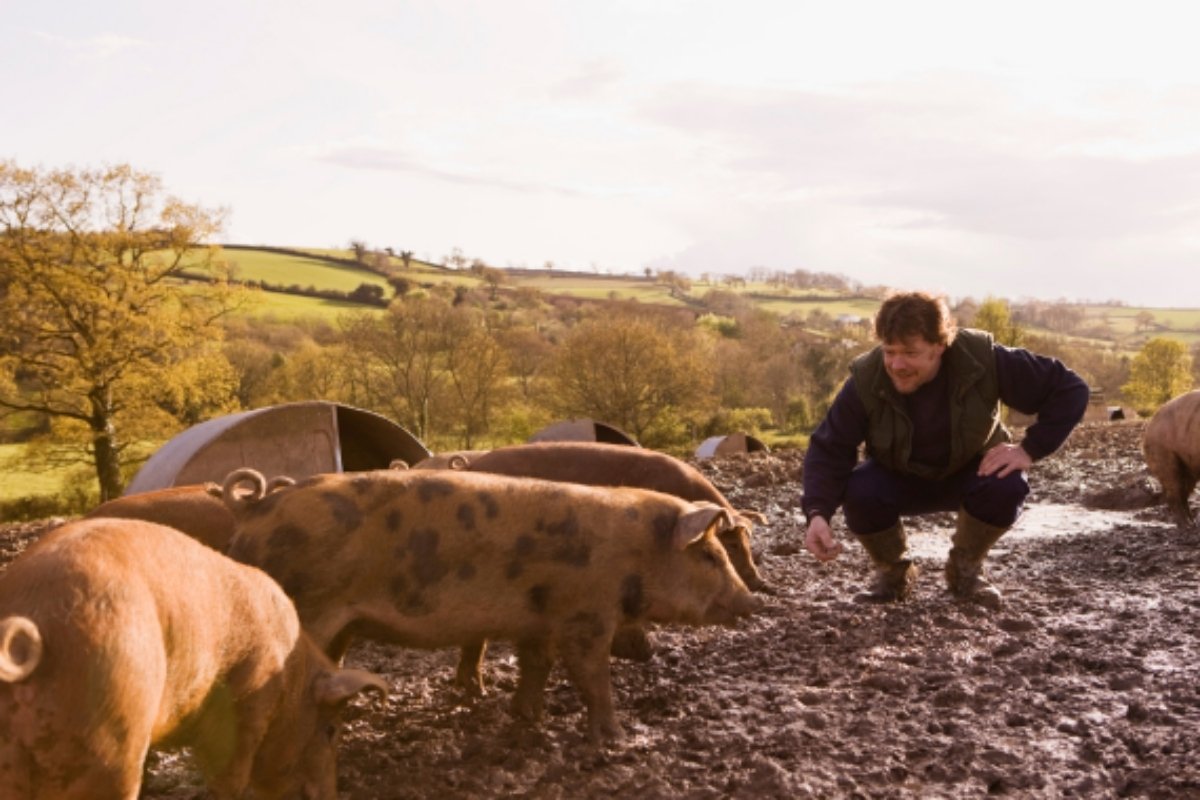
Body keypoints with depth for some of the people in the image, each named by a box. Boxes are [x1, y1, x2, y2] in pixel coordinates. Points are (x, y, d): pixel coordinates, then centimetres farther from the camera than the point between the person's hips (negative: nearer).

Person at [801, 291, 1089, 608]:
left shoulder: (982, 360, -27)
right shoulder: (866, 379, -26)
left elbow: (1070, 389, -19)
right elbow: (828, 450, -25)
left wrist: (1029, 450, -28)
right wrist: (817, 514, -41)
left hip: (971, 472, 1)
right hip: (899, 479, 0)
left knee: (1008, 486, -32)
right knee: (859, 492, -32)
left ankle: (965, 567, -1)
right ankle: (892, 571, 0)